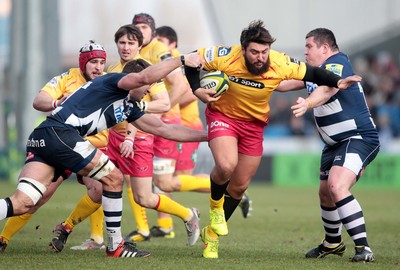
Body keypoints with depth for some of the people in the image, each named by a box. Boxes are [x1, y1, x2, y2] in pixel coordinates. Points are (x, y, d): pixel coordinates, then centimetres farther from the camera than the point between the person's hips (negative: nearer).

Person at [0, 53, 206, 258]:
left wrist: (206, 136, 30)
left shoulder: (129, 107, 28)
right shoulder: (113, 81, 2)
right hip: (58, 132, -9)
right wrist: (182, 60, -14)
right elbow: (144, 77, -20)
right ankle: (115, 246, 7)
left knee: (22, 204, -5)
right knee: (113, 178, 1)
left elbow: (164, 129, 31)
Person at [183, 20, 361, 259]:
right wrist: (197, 90, -22)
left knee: (240, 186, 9)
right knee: (226, 165, -30)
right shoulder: (226, 57, -27)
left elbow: (311, 73, -11)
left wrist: (337, 82, -25)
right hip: (223, 115, -3)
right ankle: (216, 205, 5)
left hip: (254, 123, 3)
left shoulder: (280, 64, -24)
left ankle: (212, 233, 31)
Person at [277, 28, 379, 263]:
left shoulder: (337, 63, -18)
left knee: (337, 186, -28)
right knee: (325, 194, 17)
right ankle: (333, 243, 40)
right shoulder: (315, 71, 12)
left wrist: (307, 104, -57)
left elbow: (327, 89, -39)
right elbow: (286, 83, 23)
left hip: (359, 139, -10)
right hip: (335, 144, 10)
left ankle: (363, 248, -29)